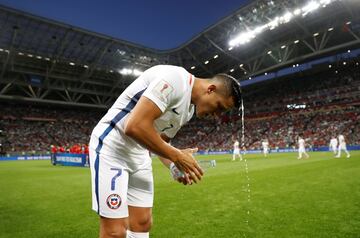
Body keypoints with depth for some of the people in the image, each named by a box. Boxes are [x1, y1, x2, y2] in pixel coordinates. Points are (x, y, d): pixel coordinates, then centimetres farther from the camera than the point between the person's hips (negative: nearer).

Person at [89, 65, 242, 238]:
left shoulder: (190, 108, 9)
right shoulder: (176, 78, -22)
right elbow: (135, 126, -30)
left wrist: (174, 166, -2)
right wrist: (177, 156, -19)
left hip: (139, 153, 9)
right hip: (111, 147, -9)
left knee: (142, 223, 11)